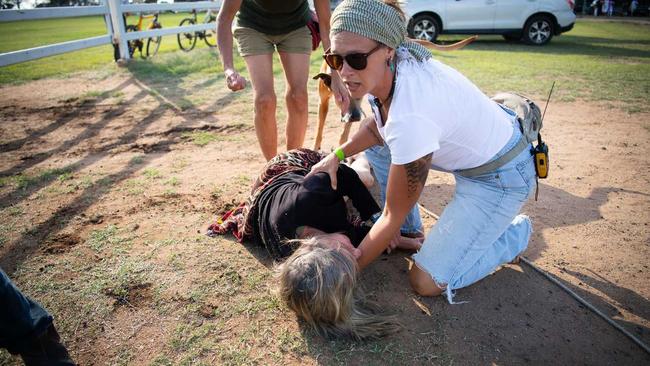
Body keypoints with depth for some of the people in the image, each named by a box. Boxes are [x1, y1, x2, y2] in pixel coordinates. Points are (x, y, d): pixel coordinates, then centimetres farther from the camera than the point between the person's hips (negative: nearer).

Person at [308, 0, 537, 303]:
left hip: (501, 174, -8)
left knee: (427, 282, -9)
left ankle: (515, 232, 12)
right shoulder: (388, 67, -14)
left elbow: (394, 216, -25)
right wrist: (336, 156, -6)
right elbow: (378, 125, 9)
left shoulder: (410, 117, -38)